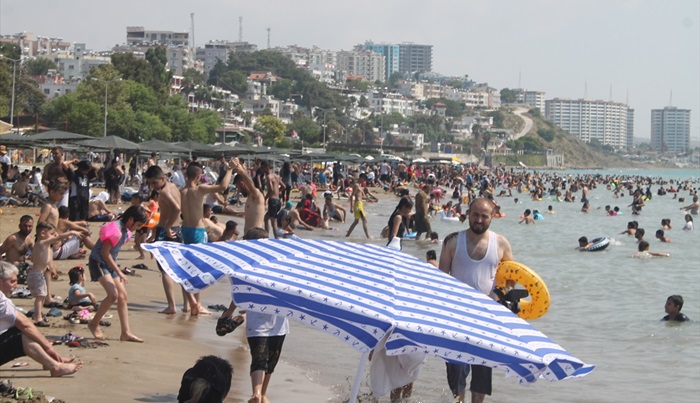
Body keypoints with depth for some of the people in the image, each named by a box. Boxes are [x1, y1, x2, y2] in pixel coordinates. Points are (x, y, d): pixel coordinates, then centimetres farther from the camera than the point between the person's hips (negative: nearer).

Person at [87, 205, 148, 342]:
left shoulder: (126, 231, 8)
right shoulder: (116, 229, -22)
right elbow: (105, 252, -24)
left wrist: (117, 271, 12)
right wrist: (119, 272, -23)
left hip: (110, 263, 10)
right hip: (98, 262, -10)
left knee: (123, 296, 3)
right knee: (113, 295, -21)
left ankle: (126, 332, 4)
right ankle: (94, 324, -3)